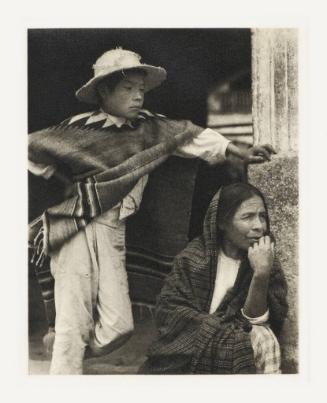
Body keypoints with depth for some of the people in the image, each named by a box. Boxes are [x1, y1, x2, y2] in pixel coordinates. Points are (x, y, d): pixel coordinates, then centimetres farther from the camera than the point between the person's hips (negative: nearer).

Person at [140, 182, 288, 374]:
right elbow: (168, 309, -5)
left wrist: (262, 274, -23)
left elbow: (255, 320, -8)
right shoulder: (195, 256, 1)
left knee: (262, 339, -28)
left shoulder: (269, 265, 2)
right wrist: (224, 330, -15)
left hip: (236, 355, 1)